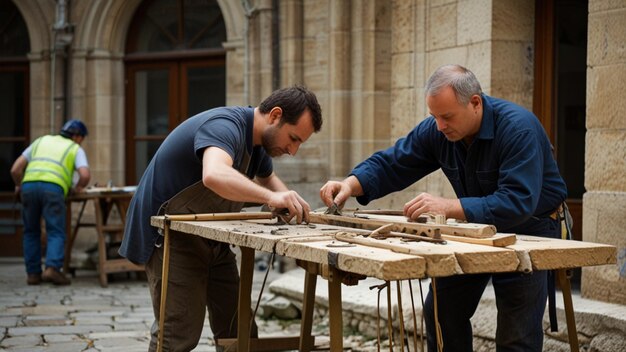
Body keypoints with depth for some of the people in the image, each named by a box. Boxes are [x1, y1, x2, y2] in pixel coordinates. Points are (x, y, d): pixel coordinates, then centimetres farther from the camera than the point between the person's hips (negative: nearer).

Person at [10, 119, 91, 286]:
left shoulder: (41, 141, 30)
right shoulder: (75, 149, 21)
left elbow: (15, 169, 23)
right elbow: (85, 175, 0)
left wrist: (19, 185, 41)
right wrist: (78, 188, 20)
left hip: (29, 186, 3)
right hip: (53, 188, -3)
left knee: (31, 232, 17)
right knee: (56, 232, 2)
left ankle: (33, 273, 14)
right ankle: (52, 268, -18)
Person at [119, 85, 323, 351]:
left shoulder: (258, 140, 4)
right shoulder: (224, 126, -25)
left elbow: (267, 178, 24)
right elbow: (214, 176, -47)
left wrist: (291, 204, 3)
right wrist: (271, 197, -54)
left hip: (211, 238, 9)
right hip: (170, 237, -9)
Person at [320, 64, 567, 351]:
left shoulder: (518, 128, -29)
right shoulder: (436, 130, -11)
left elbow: (518, 203, -38)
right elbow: (391, 164, -5)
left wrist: (448, 207, -44)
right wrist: (350, 184, -26)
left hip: (529, 228, -6)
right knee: (440, 312, 7)